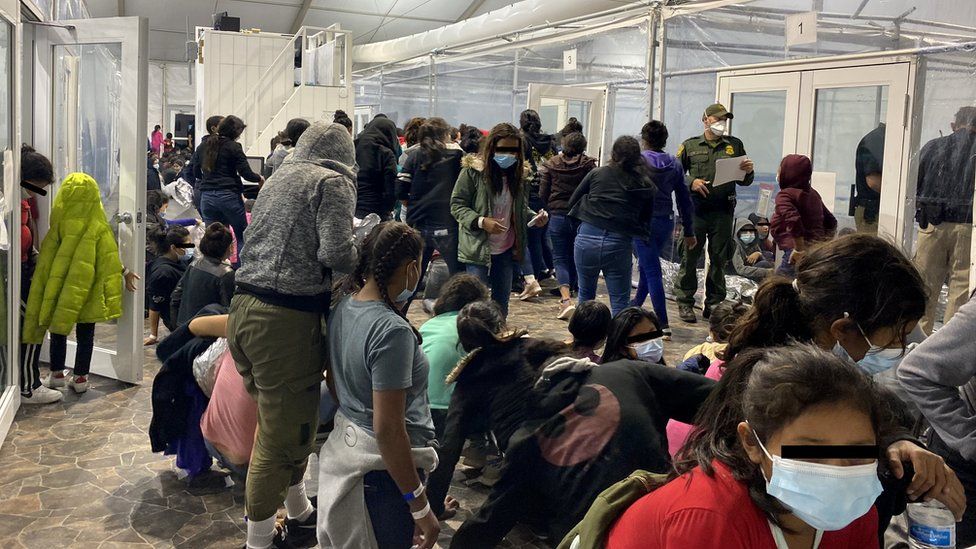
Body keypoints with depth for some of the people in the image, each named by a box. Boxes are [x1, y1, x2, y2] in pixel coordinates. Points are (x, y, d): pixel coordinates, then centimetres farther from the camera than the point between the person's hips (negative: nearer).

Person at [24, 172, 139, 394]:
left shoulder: (60, 223, -9)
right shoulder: (98, 226, -8)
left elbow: (47, 256, -4)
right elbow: (109, 257, -3)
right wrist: (124, 272, 11)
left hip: (61, 287, 0)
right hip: (89, 290, 0)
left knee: (59, 329, 14)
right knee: (85, 334, 8)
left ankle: (57, 374, 21)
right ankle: (80, 377, 12)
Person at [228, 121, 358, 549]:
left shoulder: (279, 178, 19)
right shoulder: (333, 181, -3)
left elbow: (263, 242, 18)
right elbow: (336, 253, -16)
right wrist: (364, 256, 5)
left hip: (243, 308, 8)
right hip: (287, 319, -8)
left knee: (280, 421, 21)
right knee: (282, 436, 3)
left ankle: (299, 510, 39)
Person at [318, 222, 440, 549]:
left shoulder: (342, 309, -1)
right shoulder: (392, 331, -27)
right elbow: (388, 429, -27)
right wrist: (420, 508, -21)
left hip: (344, 445, 8)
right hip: (385, 464, -8)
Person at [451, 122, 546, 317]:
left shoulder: (518, 173, 5)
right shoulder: (473, 171, -10)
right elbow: (457, 205, -8)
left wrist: (535, 217, -5)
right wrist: (481, 221, -23)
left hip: (507, 250, 5)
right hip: (478, 249, -5)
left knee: (501, 303, 14)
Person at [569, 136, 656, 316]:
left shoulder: (597, 174, 7)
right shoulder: (646, 186, 8)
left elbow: (572, 202, 12)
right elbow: (646, 220, 10)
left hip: (587, 239, 1)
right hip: (619, 245, -1)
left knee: (585, 295, 19)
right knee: (620, 303, 7)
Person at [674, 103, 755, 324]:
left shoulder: (735, 145, 14)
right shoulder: (690, 146, 9)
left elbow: (744, 181, 17)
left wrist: (748, 171, -5)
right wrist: (691, 182, -9)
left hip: (723, 211, 2)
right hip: (695, 209, -2)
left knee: (719, 259, 5)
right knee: (690, 257, -1)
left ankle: (713, 304, 14)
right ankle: (685, 303, 7)